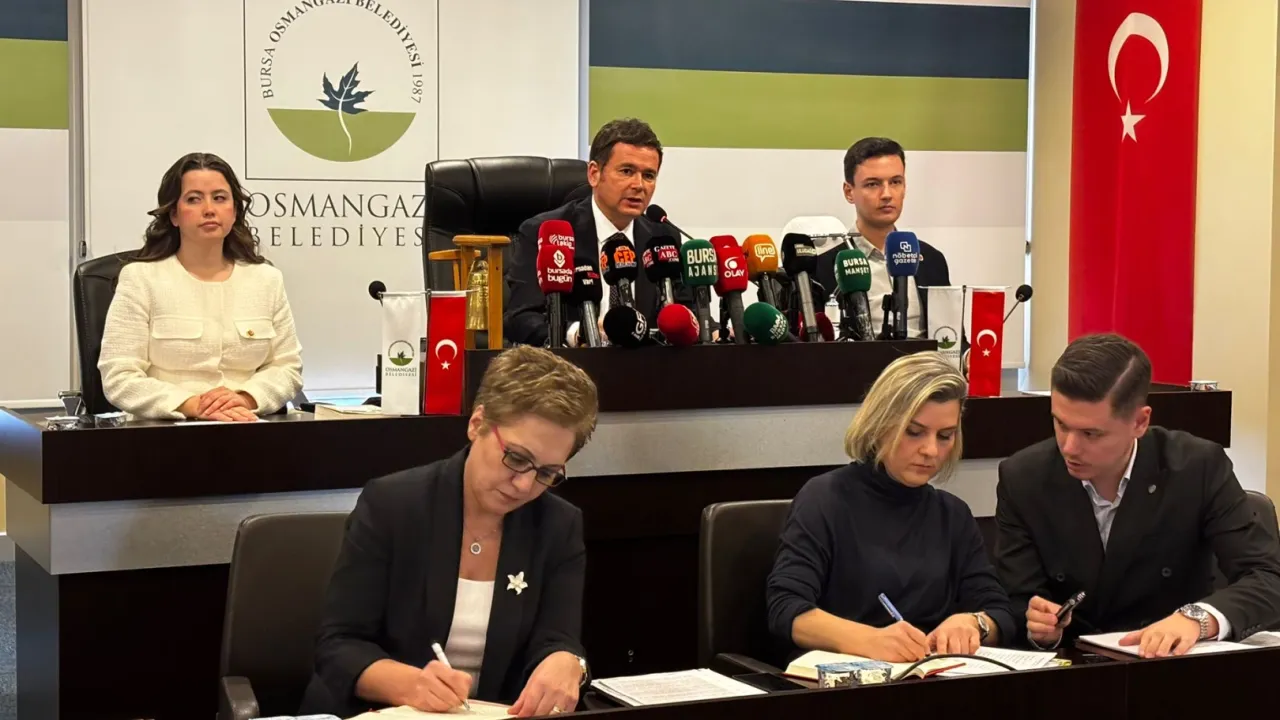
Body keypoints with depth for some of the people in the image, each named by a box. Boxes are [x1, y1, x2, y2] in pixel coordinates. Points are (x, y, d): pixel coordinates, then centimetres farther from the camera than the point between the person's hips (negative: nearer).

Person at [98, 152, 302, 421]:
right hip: (167, 432, -2)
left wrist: (245, 398, -9)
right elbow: (119, 378, -5)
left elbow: (287, 367, 12)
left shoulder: (267, 279, 13)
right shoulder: (140, 278, 2)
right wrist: (193, 406, -18)